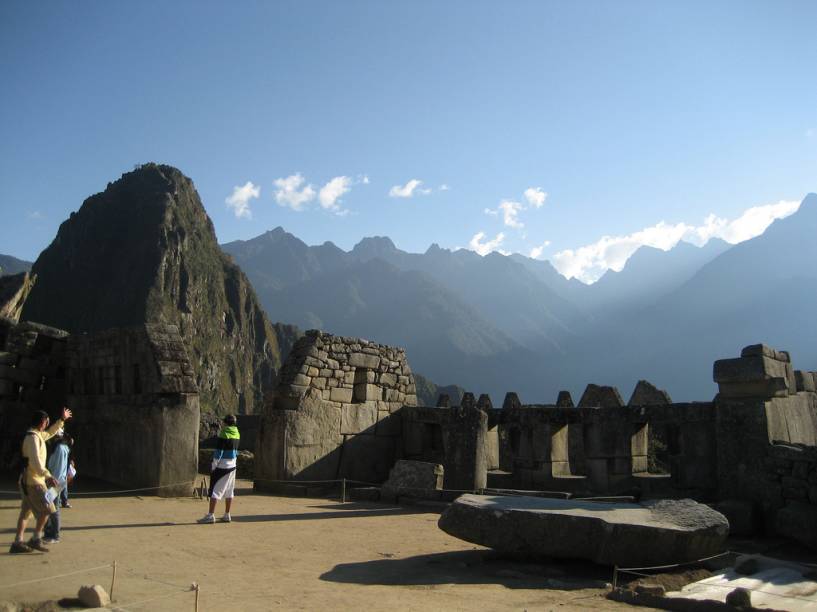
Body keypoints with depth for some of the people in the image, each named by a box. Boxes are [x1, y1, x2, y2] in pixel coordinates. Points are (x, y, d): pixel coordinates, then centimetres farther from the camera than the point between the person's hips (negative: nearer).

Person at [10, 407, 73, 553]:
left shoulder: (38, 435, 13)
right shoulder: (33, 437, -16)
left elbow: (49, 432, 36)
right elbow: (35, 461, -27)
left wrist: (62, 420, 36)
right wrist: (47, 476, -35)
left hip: (28, 481, 10)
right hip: (33, 481, -10)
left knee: (26, 512, 11)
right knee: (46, 509, -7)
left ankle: (18, 542, 14)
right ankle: (36, 539, -3)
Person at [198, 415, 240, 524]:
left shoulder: (224, 434, -14)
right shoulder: (237, 434, 8)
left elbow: (219, 451, -15)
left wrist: (214, 466, -9)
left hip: (222, 465, -8)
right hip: (232, 466, 8)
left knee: (215, 490, -5)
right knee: (229, 491, 12)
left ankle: (210, 515, -7)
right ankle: (227, 515, 17)